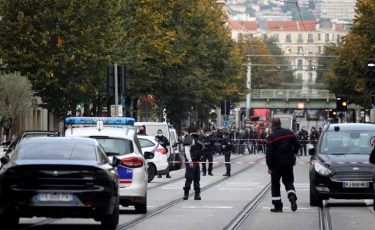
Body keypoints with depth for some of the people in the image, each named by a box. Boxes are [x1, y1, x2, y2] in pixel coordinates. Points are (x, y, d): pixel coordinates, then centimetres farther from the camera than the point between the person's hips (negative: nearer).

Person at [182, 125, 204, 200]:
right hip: (191, 162, -9)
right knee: (189, 178, -8)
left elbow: (200, 150, 29)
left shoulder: (198, 138, 17)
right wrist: (190, 161, -24)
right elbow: (187, 151, -18)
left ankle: (197, 194, 14)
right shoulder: (189, 139, -11)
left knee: (197, 178, 10)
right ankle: (186, 194, -2)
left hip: (196, 162, 9)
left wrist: (202, 146, 6)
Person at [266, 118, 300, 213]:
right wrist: (293, 154, 23)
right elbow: (297, 145, 5)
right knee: (288, 181, 14)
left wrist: (270, 166, -10)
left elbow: (269, 153, -16)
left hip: (277, 163, -4)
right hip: (289, 161, 4)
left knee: (275, 184, 7)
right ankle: (292, 196, -16)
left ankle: (278, 206, 6)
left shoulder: (271, 137, -13)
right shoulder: (289, 133, 1)